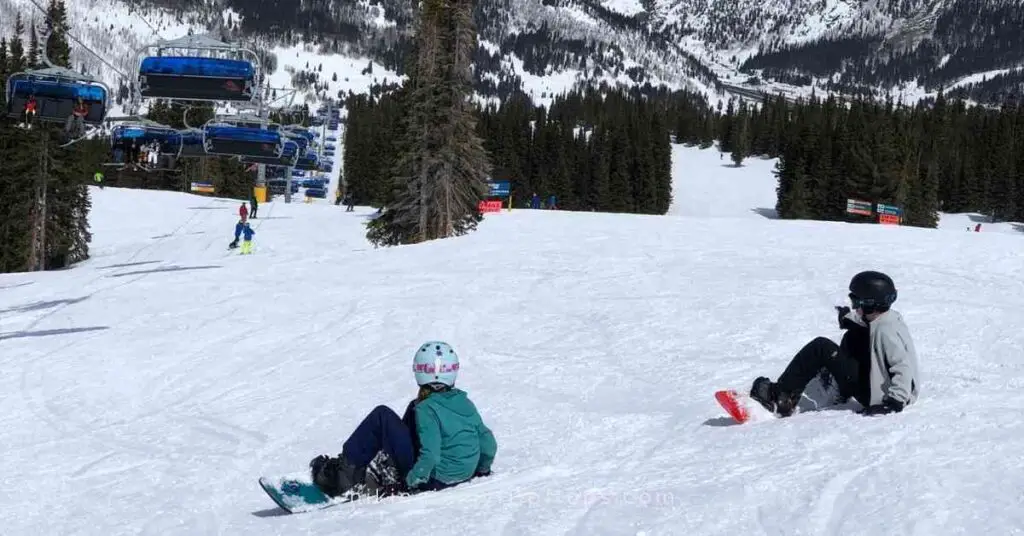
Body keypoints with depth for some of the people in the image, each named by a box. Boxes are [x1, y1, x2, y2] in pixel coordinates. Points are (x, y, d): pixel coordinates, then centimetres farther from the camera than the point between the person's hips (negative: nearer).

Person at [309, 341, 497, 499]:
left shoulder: (426, 409, -18)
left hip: (431, 480, -7)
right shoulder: (465, 402, 1)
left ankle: (346, 468, 6)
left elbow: (430, 455, -28)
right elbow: (489, 445, 4)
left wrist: (411, 481, -15)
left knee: (382, 416, -2)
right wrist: (480, 470, 22)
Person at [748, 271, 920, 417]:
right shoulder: (890, 318, 6)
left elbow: (903, 367, -31)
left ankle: (781, 398, -11)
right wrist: (848, 319, 25)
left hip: (875, 394, -11)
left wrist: (895, 402, -33)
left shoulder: (885, 331, -24)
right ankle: (842, 391, 28)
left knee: (821, 348, -14)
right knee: (852, 338, 27)